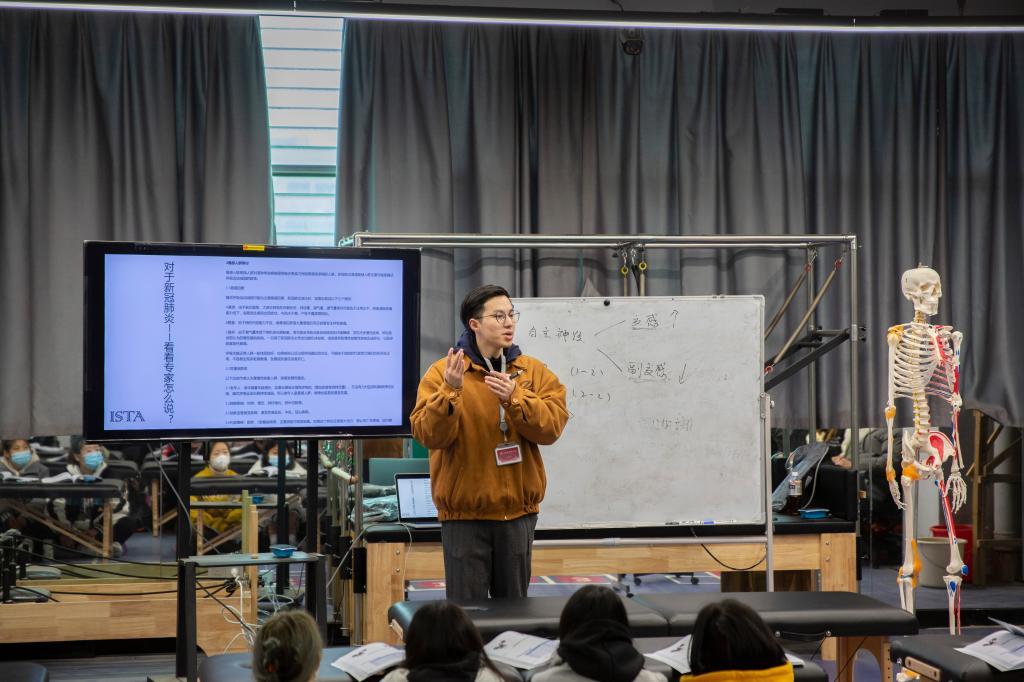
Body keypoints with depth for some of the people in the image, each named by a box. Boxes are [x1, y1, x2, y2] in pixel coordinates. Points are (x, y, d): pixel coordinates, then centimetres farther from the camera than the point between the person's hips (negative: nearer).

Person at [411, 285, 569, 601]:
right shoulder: (442, 372, -4)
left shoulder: (534, 372, 5)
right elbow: (429, 435, -13)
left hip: (518, 511, 3)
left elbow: (552, 425, -8)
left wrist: (513, 398, -23)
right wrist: (450, 392, -28)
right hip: (465, 515, -3)